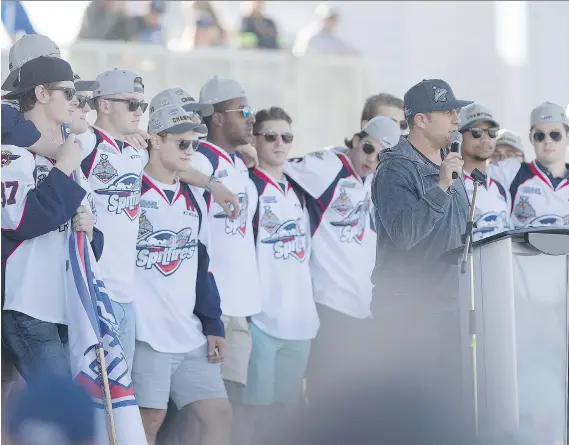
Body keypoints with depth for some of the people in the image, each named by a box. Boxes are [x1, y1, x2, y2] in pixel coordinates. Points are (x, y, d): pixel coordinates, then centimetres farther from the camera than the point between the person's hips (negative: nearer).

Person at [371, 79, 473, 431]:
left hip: (448, 305, 8)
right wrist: (440, 186, -25)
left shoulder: (451, 166, 15)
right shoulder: (397, 169, -10)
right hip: (408, 307, -8)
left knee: (452, 404, 8)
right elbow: (403, 233, -24)